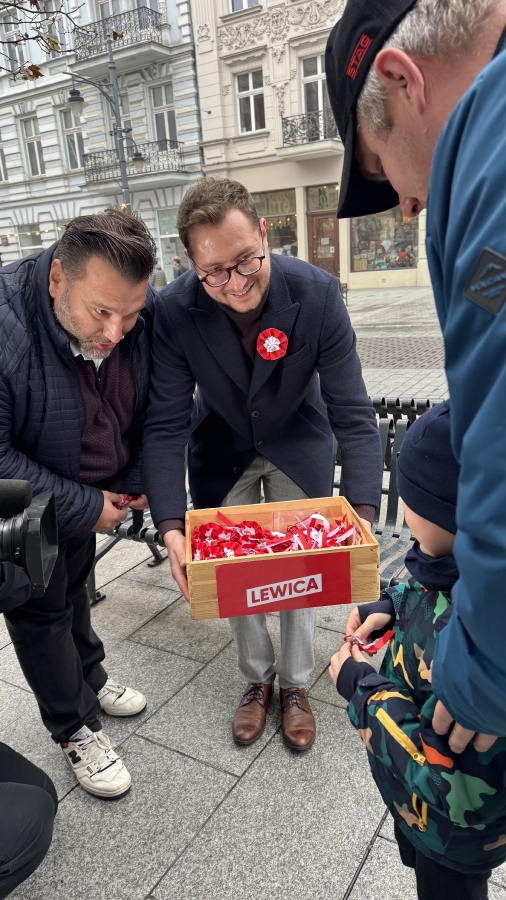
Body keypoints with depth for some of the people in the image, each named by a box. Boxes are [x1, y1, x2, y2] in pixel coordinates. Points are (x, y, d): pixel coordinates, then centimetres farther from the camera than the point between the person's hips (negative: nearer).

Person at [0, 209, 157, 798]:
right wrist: (85, 507, -25)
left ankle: (90, 679, 49)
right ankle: (75, 728, 33)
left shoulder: (144, 313, -20)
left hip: (91, 491, 5)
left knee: (74, 583, 26)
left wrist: (139, 479, -6)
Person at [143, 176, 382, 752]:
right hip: (222, 450, 1)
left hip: (298, 446, 0)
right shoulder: (174, 311, -25)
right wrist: (171, 528, -31)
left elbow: (352, 413, -23)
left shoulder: (318, 293, -27)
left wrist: (361, 512, -34)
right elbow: (166, 424, -21)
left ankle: (295, 686, 32)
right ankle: (257, 679, 34)